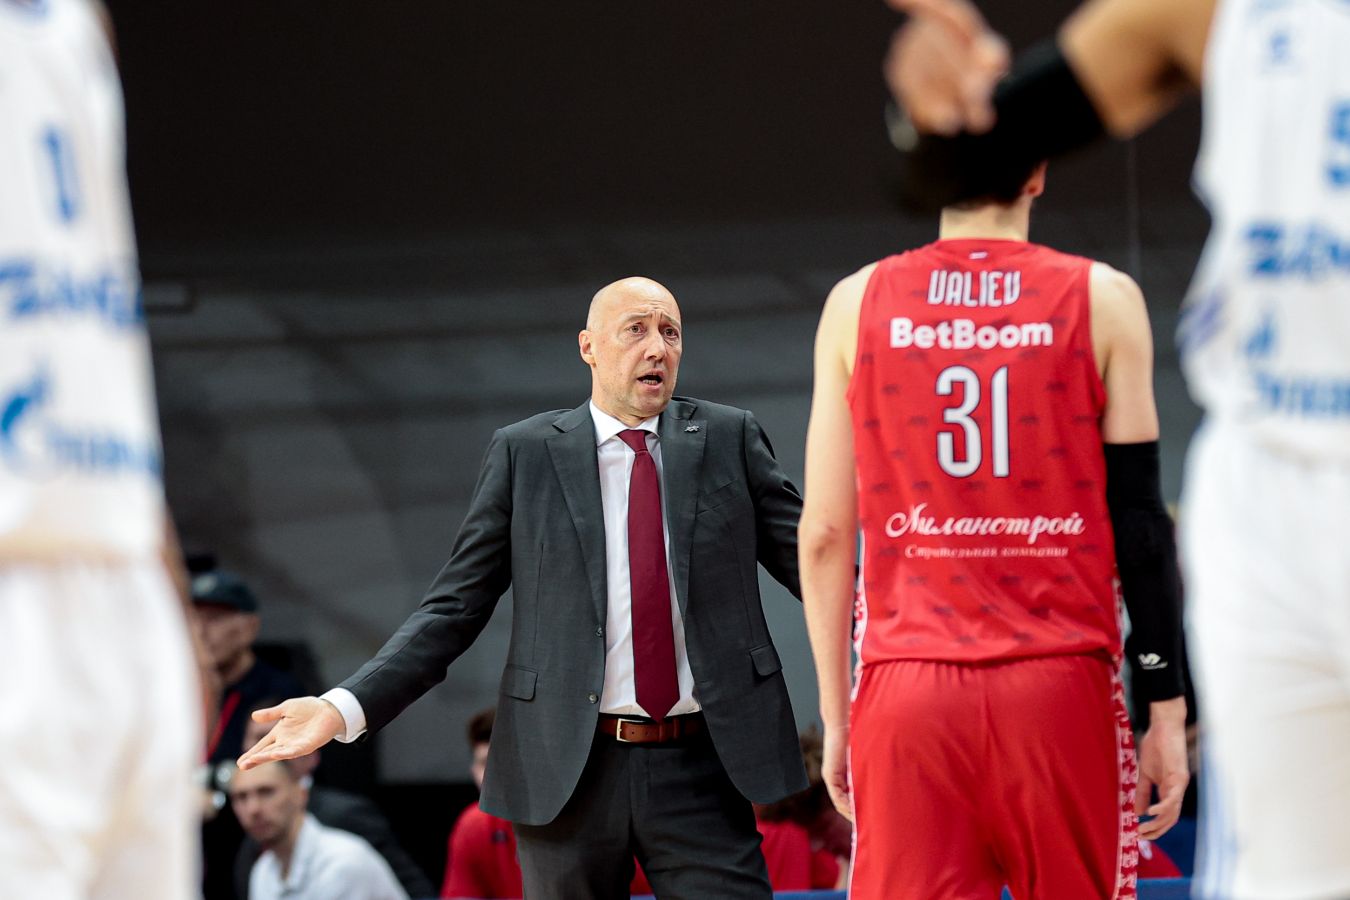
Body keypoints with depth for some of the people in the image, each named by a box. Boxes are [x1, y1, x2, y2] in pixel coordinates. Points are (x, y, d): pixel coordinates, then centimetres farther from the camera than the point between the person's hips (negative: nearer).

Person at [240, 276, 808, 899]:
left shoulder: (729, 439, 9)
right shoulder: (525, 453, 6)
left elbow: (811, 562, 6)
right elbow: (454, 607, 5)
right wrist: (347, 707, -8)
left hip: (700, 769, 0)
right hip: (569, 771, 0)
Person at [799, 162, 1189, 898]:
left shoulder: (858, 301, 7)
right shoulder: (1101, 299, 3)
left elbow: (824, 535, 6)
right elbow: (1138, 520, 1)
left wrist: (835, 717, 12)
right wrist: (1166, 709, 4)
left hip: (907, 694, 1)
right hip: (1061, 683, -1)